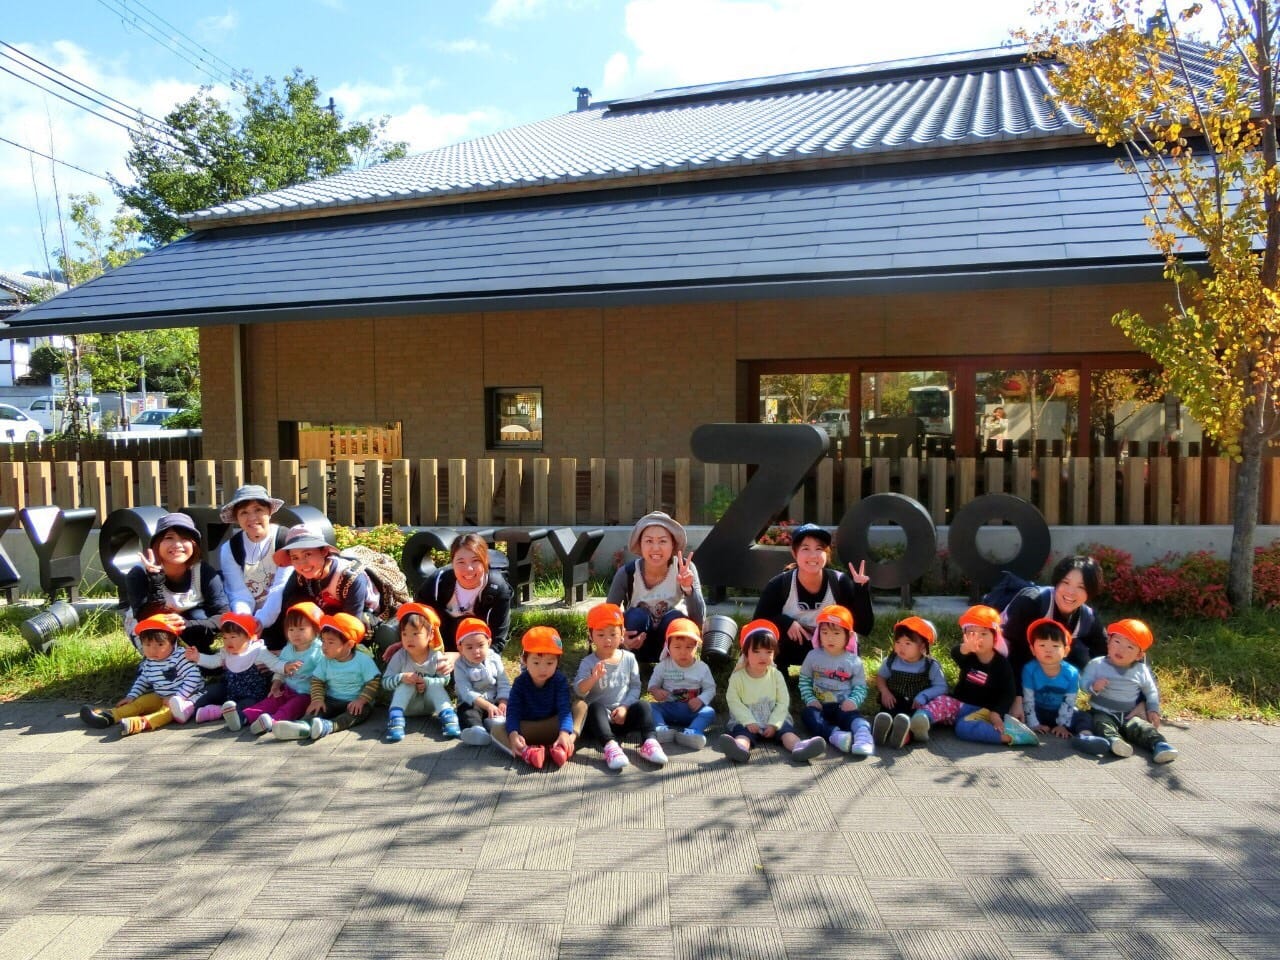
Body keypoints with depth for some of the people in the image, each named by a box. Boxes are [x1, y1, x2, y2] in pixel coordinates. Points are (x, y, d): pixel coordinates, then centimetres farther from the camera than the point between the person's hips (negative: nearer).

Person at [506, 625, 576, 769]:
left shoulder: (560, 681, -11)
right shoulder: (520, 682, -9)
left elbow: (564, 709, -23)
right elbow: (513, 712, -18)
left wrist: (564, 733, -42)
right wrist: (513, 735, -39)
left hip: (552, 728, 0)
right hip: (525, 729, 0)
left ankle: (561, 747, -43)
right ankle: (525, 752, -50)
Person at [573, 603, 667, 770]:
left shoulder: (629, 658, 4)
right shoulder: (588, 662, -4)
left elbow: (635, 686, 4)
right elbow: (579, 691, -14)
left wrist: (625, 707, -11)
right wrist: (593, 678, -34)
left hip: (621, 715, 2)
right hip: (598, 717, -2)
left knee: (642, 706, -23)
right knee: (596, 706, -34)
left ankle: (650, 742, -36)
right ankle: (610, 745, -51)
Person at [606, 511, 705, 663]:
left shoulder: (685, 569, -21)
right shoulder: (627, 573, -21)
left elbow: (699, 621, -27)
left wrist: (688, 588, -45)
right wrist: (619, 639, -35)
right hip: (637, 646, 0)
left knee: (675, 618, -30)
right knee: (637, 616, -30)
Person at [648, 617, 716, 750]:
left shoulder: (702, 668, 1)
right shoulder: (663, 666, 2)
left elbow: (710, 688, 2)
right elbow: (653, 683, 5)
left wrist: (701, 700, -17)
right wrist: (655, 691, -18)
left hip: (691, 710, 0)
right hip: (668, 708, 0)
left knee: (709, 711, -27)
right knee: (651, 707, -26)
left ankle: (693, 732, -50)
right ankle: (661, 730, -49)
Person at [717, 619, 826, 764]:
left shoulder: (776, 675, 0)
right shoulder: (737, 677, -5)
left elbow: (783, 702, -3)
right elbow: (734, 702, -7)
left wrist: (773, 724, -15)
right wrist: (748, 722, -19)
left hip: (774, 721, 2)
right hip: (747, 721, -2)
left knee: (787, 730, -25)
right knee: (741, 732, -32)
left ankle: (799, 747, -53)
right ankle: (740, 748, -63)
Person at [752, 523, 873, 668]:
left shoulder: (841, 583, -18)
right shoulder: (778, 585, -19)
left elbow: (864, 628, -19)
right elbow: (759, 621, -12)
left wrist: (862, 589, -31)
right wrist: (785, 622, -31)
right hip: (791, 649, -1)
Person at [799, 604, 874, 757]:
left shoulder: (854, 661, 3)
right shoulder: (813, 656, 5)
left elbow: (860, 687, 5)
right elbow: (804, 681, 10)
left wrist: (853, 701, -16)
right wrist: (810, 699, -7)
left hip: (844, 707, -1)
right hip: (819, 706, 1)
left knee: (854, 716, -33)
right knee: (807, 713, -32)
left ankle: (863, 735, -62)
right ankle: (835, 735, -54)